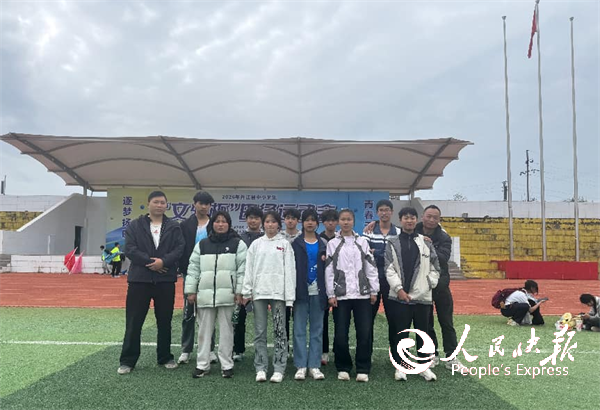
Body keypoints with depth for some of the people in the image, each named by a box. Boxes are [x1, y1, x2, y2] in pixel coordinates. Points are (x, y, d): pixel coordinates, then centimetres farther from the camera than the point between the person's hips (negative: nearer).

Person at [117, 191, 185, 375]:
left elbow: (179, 248, -2)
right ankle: (127, 360, 16)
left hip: (165, 280, 1)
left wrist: (163, 261, -18)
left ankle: (165, 357, 25)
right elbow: (129, 249, -6)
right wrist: (150, 262, -15)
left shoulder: (174, 227, 6)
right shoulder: (135, 225, 4)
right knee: (133, 322, 3)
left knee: (165, 321, 11)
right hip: (139, 279, -1)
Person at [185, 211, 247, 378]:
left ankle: (227, 365, 16)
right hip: (205, 294, 3)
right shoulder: (202, 245, 10)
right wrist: (191, 291, 4)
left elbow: (242, 269, -3)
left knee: (226, 330, 5)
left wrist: (240, 292, -8)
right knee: (204, 330, 10)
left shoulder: (238, 244, 1)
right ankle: (202, 364, 22)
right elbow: (193, 268, 9)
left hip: (227, 294, -2)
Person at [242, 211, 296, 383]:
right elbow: (249, 268, 8)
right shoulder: (256, 244, 10)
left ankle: (279, 369, 9)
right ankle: (261, 368, 14)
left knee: (280, 331, 1)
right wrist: (247, 292, 0)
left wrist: (289, 296, -7)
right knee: (260, 332, 6)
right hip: (259, 291, 2)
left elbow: (289, 270, -1)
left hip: (278, 292, -2)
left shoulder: (285, 244, 4)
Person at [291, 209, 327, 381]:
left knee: (317, 329, 6)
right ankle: (301, 366, 8)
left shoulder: (323, 245, 10)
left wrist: (327, 292, -2)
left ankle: (314, 366, 13)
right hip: (301, 291, -2)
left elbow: (327, 268, 7)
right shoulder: (295, 244, 3)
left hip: (317, 291, 2)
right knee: (299, 329, 1)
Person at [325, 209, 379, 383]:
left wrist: (374, 290, 2)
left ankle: (363, 369, 14)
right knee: (340, 334, 1)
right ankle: (343, 368, 18)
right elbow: (329, 270, 2)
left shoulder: (362, 242, 10)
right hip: (340, 295, -1)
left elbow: (371, 267, 8)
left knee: (364, 333, 0)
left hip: (362, 294, 1)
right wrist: (331, 294, -4)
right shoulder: (332, 244, 6)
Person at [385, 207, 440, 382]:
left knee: (423, 332, 10)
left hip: (422, 296, 2)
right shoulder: (392, 243, 4)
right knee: (400, 333, 5)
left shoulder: (425, 242, 8)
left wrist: (429, 284, -2)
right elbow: (389, 269, -3)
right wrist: (399, 289, -10)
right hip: (399, 296, -1)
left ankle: (424, 365, 24)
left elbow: (435, 268, 10)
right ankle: (400, 366, 17)